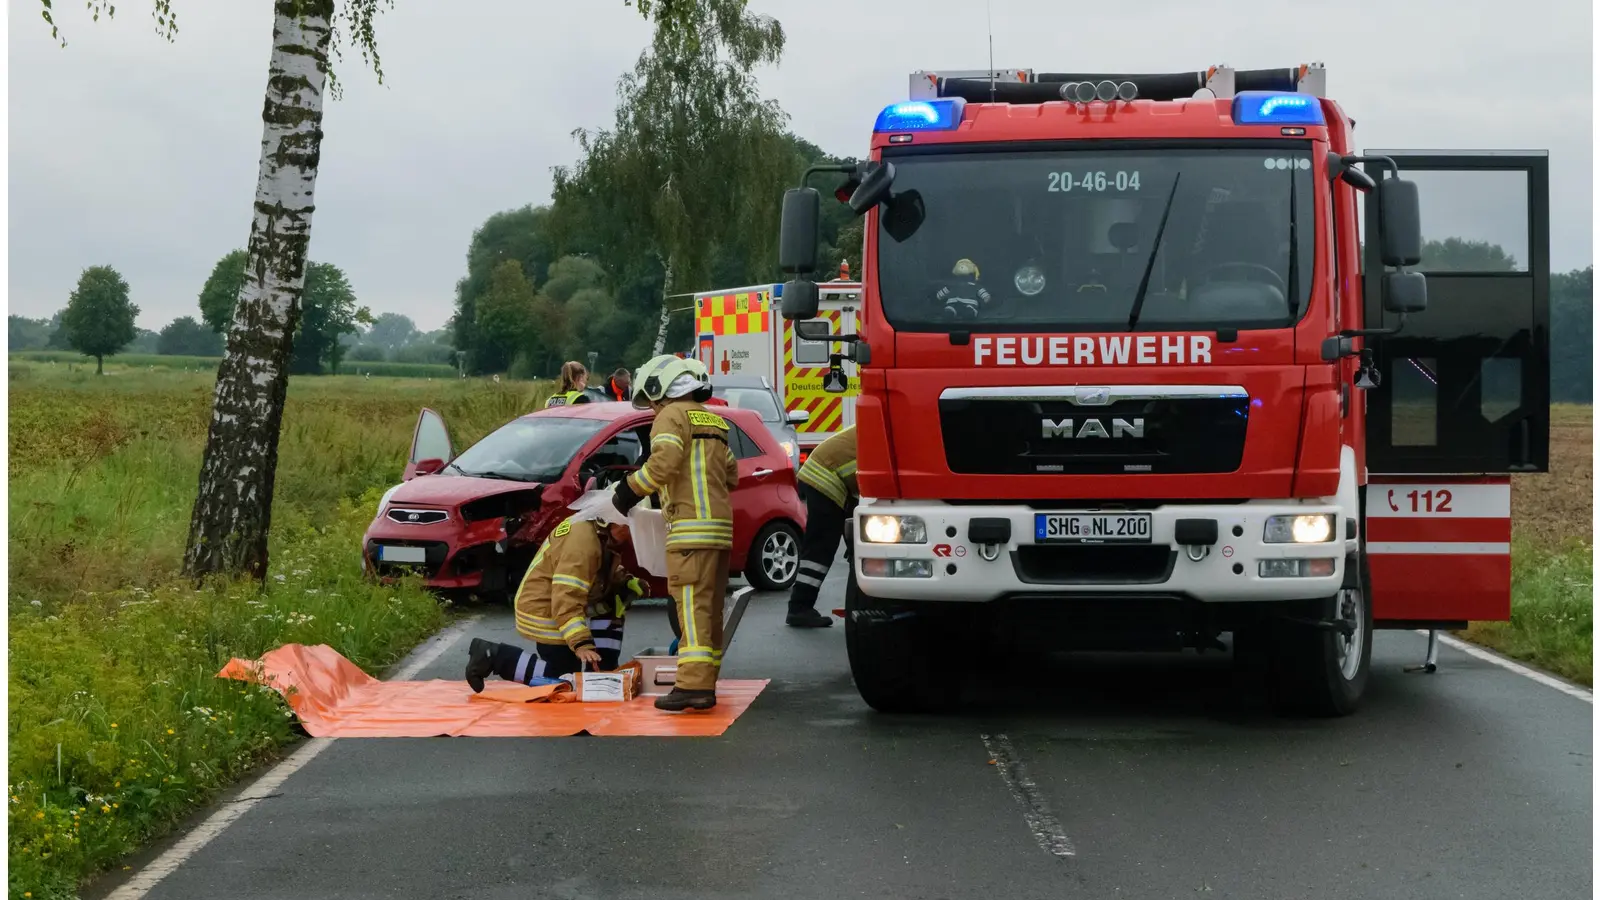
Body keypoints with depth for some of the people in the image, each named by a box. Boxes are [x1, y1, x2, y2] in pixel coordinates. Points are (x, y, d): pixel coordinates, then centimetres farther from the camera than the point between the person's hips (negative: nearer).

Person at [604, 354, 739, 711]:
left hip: (691, 527, -9)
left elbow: (663, 462, -19)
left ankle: (694, 685, -20)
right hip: (720, 525, 9)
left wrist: (629, 489, -8)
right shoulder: (712, 420, 24)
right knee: (710, 608, 10)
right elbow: (731, 475, 24)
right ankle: (705, 685, 12)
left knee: (693, 607, -14)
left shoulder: (673, 415, -3)